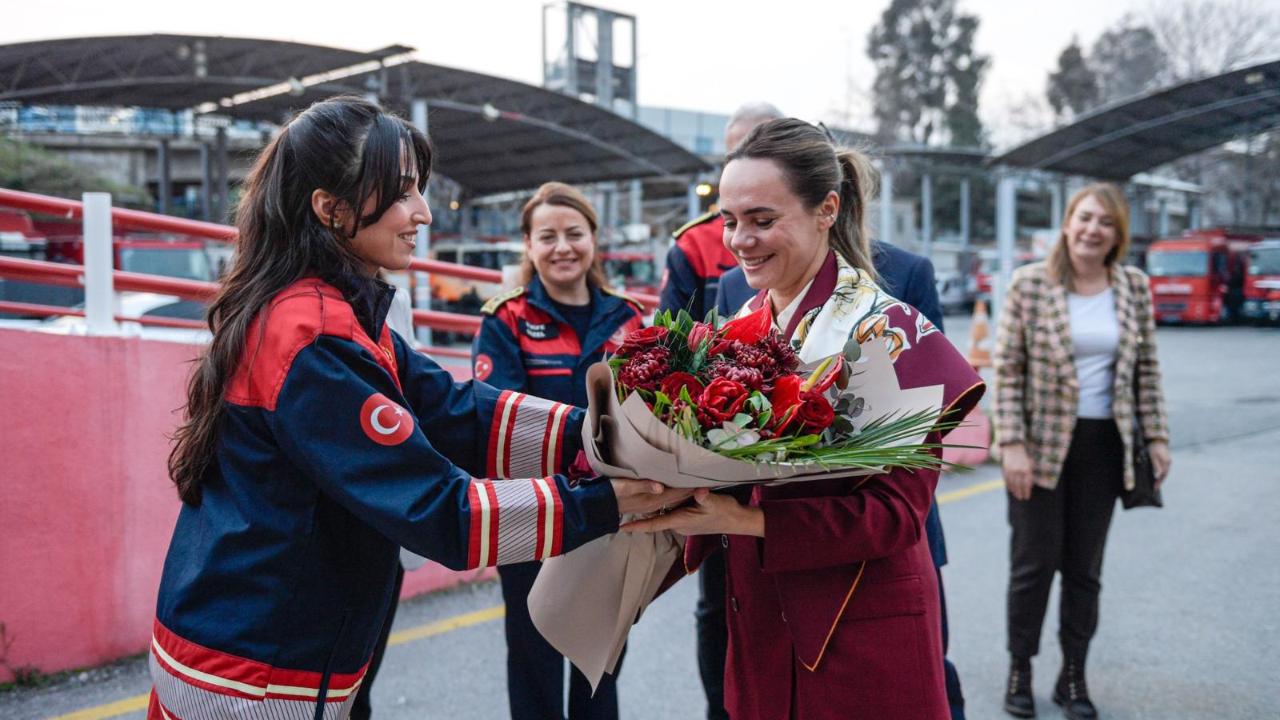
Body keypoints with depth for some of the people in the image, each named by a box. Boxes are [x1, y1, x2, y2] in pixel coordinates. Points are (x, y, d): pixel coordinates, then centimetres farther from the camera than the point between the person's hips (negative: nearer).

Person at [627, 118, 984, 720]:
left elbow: (897, 510, -19)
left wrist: (744, 520, -28)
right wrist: (686, 502, -14)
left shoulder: (888, 330, -14)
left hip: (863, 631, -5)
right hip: (759, 627, 6)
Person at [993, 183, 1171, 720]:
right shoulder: (1029, 284, -8)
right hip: (1042, 443, -3)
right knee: (1035, 562, 5)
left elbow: (1147, 369, 10)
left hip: (1103, 445, 3)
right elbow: (1006, 370, -9)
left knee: (1085, 567, 11)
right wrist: (1012, 444, -14)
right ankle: (1019, 671, 22)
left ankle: (1073, 675, 25)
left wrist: (1157, 437, 5)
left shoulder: (1134, 288, 3)